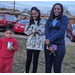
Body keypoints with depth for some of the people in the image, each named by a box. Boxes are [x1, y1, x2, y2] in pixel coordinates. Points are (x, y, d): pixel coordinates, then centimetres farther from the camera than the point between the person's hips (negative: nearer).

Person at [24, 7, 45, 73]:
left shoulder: (42, 22, 0)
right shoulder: (29, 21, 6)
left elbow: (43, 32, -6)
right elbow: (26, 31, 3)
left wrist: (35, 27, -16)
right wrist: (32, 28, -15)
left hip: (38, 44, -1)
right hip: (30, 43, 2)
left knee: (35, 60, 7)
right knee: (28, 60, 5)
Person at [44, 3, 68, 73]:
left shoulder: (64, 18, 1)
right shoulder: (49, 20, 11)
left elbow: (62, 31, -11)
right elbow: (46, 32, -1)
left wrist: (50, 40, -15)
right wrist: (49, 45, -14)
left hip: (59, 46, -3)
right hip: (48, 45, 4)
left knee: (57, 69, 4)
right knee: (48, 67, 12)